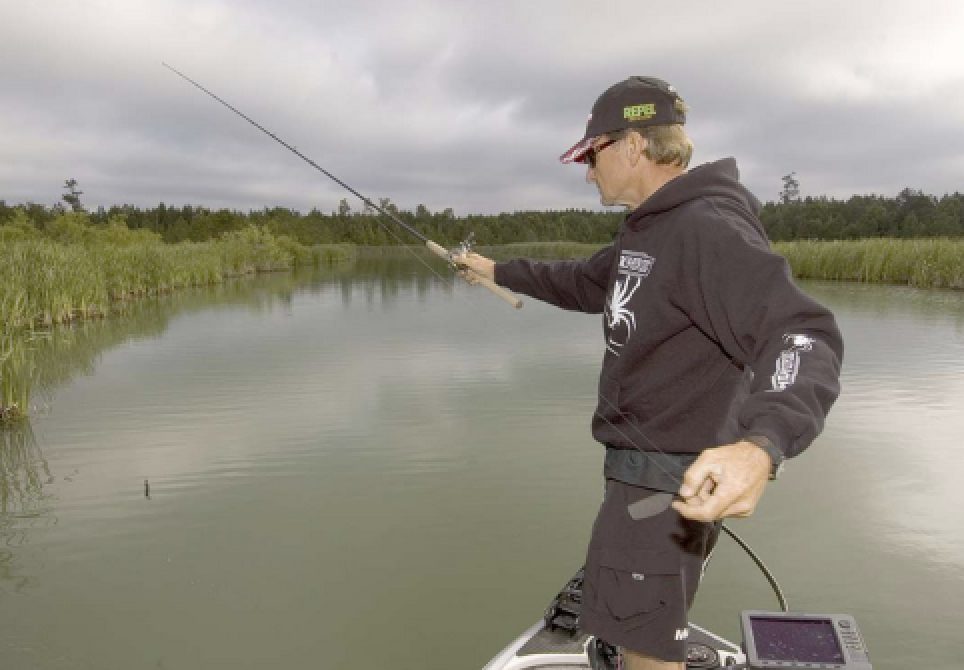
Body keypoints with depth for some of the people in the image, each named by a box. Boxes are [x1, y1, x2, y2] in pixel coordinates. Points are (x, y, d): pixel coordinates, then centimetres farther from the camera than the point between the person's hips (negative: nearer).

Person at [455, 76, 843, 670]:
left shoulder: (709, 229, -22)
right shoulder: (648, 231, 11)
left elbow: (803, 336, -34)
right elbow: (584, 285, 27)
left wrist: (760, 448, -52)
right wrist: (499, 271, 29)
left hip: (669, 485, -10)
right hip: (640, 473, 10)